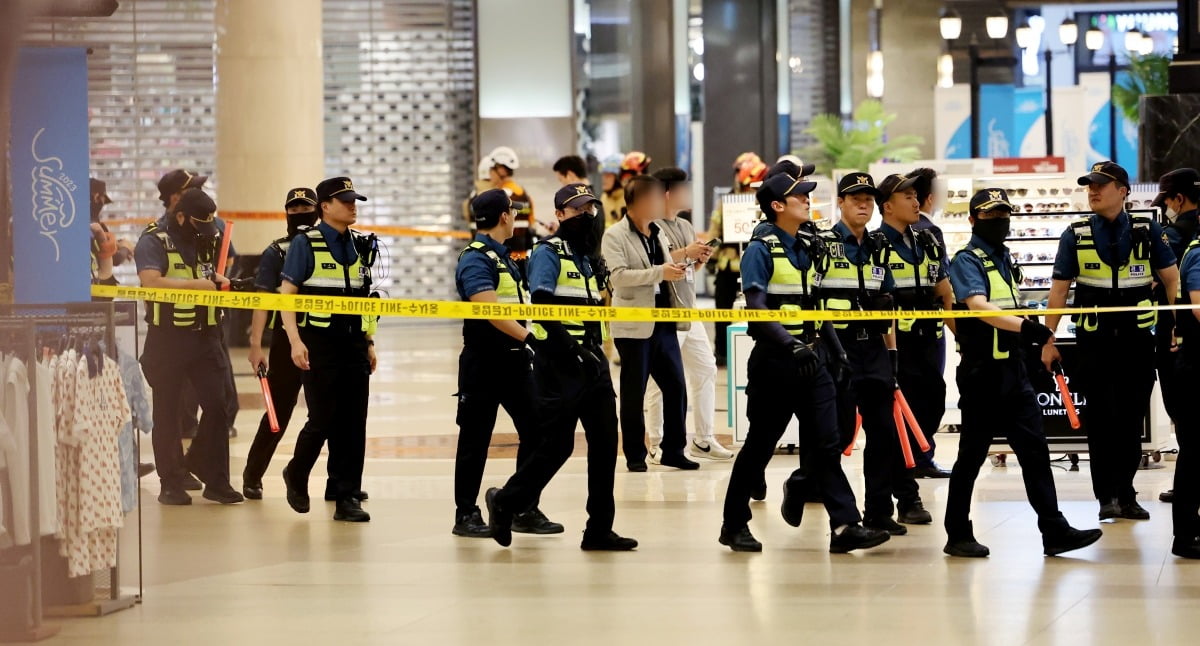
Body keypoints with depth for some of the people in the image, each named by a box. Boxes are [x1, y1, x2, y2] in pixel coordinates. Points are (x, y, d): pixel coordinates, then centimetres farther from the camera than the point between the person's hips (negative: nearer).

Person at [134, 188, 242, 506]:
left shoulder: (206, 239, 11)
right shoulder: (153, 242, -11)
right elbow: (151, 282, -28)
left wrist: (218, 281, 6)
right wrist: (195, 284, -23)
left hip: (205, 336, 6)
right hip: (167, 338, -6)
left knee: (218, 404, 1)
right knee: (167, 411, 5)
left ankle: (215, 479, 10)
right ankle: (172, 483, 13)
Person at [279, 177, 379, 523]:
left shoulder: (362, 245, 12)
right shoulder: (306, 243, -4)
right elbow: (285, 294, -7)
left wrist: (369, 341, 14)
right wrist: (295, 341, -16)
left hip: (354, 343, 5)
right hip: (319, 344, -5)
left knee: (353, 423, 1)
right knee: (322, 420, -4)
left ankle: (348, 498, 6)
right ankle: (296, 475, 23)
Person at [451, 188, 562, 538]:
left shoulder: (503, 257, 15)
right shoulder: (475, 259, -14)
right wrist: (529, 336, -29)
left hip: (514, 359, 9)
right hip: (484, 361, -9)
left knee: (536, 431, 4)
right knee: (475, 439, -1)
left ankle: (525, 510, 11)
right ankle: (466, 515, 7)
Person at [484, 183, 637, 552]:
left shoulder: (589, 256, 18)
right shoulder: (549, 253, -7)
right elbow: (541, 307, -19)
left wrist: (596, 351, 13)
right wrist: (568, 349, -22)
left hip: (591, 363, 8)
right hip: (559, 365, -8)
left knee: (604, 441, 3)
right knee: (557, 445, -7)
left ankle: (599, 529, 7)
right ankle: (506, 502, 14)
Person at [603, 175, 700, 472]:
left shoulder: (658, 233, 16)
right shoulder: (615, 236, -6)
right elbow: (618, 275, -18)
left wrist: (677, 270, 5)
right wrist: (660, 272, -24)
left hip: (664, 323, 6)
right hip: (634, 326, -6)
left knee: (675, 386, 5)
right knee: (634, 393, 1)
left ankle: (673, 450, 14)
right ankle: (635, 455, 8)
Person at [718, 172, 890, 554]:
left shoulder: (808, 248, 12)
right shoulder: (762, 249, -9)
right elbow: (756, 309, -18)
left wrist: (832, 347, 12)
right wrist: (792, 346, -27)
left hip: (811, 359, 6)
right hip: (774, 361, -6)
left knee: (826, 444, -1)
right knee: (760, 445, 3)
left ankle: (845, 526, -5)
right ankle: (734, 525, 16)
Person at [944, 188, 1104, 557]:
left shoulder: (1007, 261, 16)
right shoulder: (967, 261, -9)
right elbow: (979, 307, -26)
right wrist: (1026, 326, -38)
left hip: (1015, 370, 7)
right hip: (982, 371, -7)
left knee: (1035, 450, 2)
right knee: (972, 455, 0)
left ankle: (1054, 531, 1)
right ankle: (957, 536, 9)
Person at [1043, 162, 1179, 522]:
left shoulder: (1147, 231, 2)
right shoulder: (1076, 236, 2)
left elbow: (1172, 279, 3)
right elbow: (1059, 289, 4)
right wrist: (1048, 340, 0)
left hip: (1137, 339, 1)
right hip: (1094, 341, -1)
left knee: (1132, 420, 6)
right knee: (1101, 420, 0)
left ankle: (1126, 494, 14)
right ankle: (1107, 496, 4)